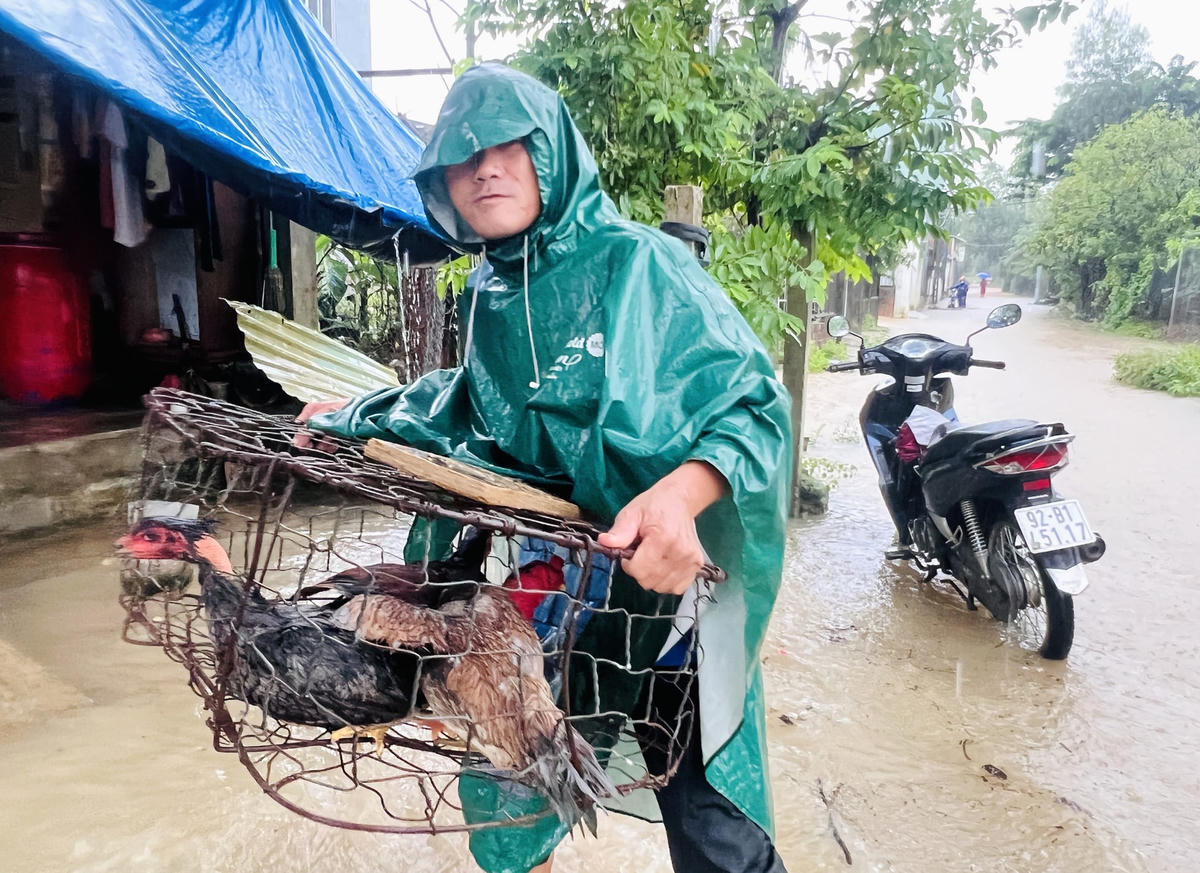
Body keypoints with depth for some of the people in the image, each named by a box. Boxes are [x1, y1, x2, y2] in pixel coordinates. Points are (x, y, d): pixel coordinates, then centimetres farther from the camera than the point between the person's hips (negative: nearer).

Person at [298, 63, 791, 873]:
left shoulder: (636, 264, -16)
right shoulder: (488, 299, 4)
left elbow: (753, 403, -20)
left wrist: (681, 494, -39)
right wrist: (362, 415, 24)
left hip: (668, 574, -5)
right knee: (502, 784, 20)